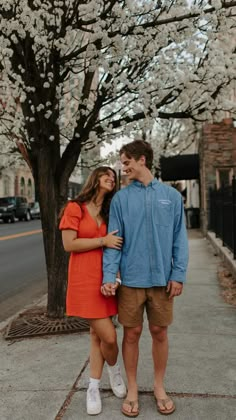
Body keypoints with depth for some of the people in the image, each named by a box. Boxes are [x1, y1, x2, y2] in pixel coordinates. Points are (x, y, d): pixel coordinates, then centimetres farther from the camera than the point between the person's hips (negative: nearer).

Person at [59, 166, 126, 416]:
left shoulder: (109, 212, 13)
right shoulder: (75, 208, -5)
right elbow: (69, 244, -11)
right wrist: (103, 241, -15)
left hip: (104, 277, 6)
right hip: (85, 279, -5)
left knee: (97, 334, 11)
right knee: (109, 336, -7)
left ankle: (93, 388, 26)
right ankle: (114, 370, 25)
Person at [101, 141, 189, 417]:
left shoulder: (171, 195, 3)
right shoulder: (120, 198, 2)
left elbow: (179, 239, 2)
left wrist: (178, 275, -5)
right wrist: (108, 276, -12)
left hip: (162, 279, 1)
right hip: (131, 279, 0)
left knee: (159, 332, 11)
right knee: (132, 334, 8)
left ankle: (159, 387, 31)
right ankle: (132, 390, 27)